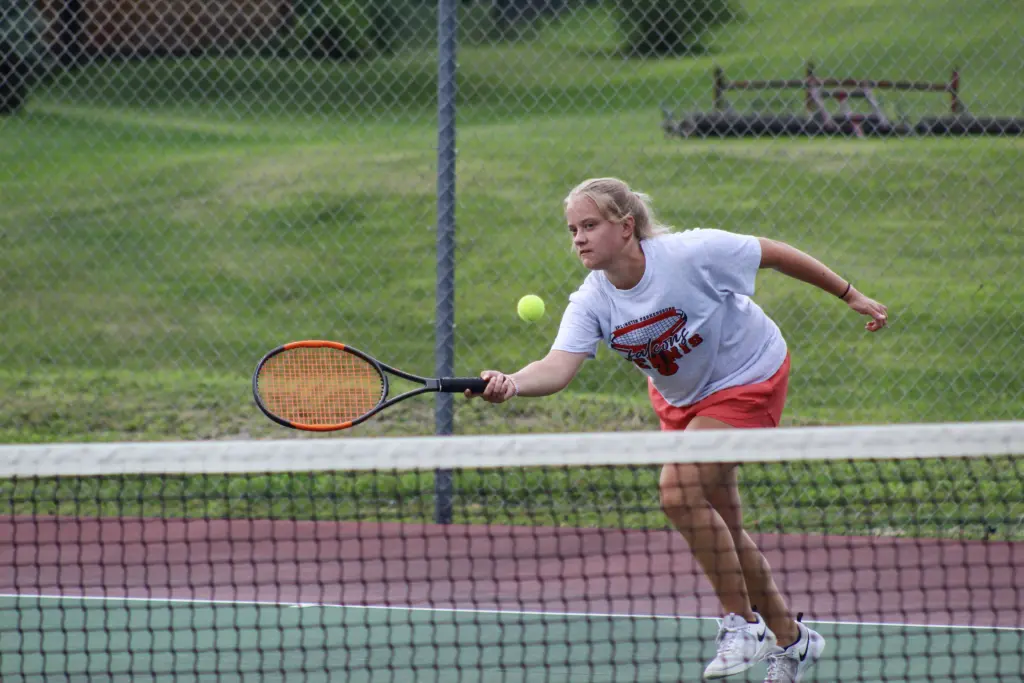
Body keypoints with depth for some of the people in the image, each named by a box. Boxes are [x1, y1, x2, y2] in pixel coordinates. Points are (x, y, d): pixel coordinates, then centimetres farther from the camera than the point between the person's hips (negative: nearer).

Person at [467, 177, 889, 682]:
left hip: (746, 382, -6)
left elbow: (776, 254, -15)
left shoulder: (693, 253, -29)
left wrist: (851, 296, -6)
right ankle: (790, 640, 29)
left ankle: (743, 623, -10)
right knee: (720, 527, 11)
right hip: (679, 399, 6)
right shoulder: (591, 304, -18)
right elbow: (557, 368, -33)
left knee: (678, 490, -24)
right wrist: (511, 384, -56)